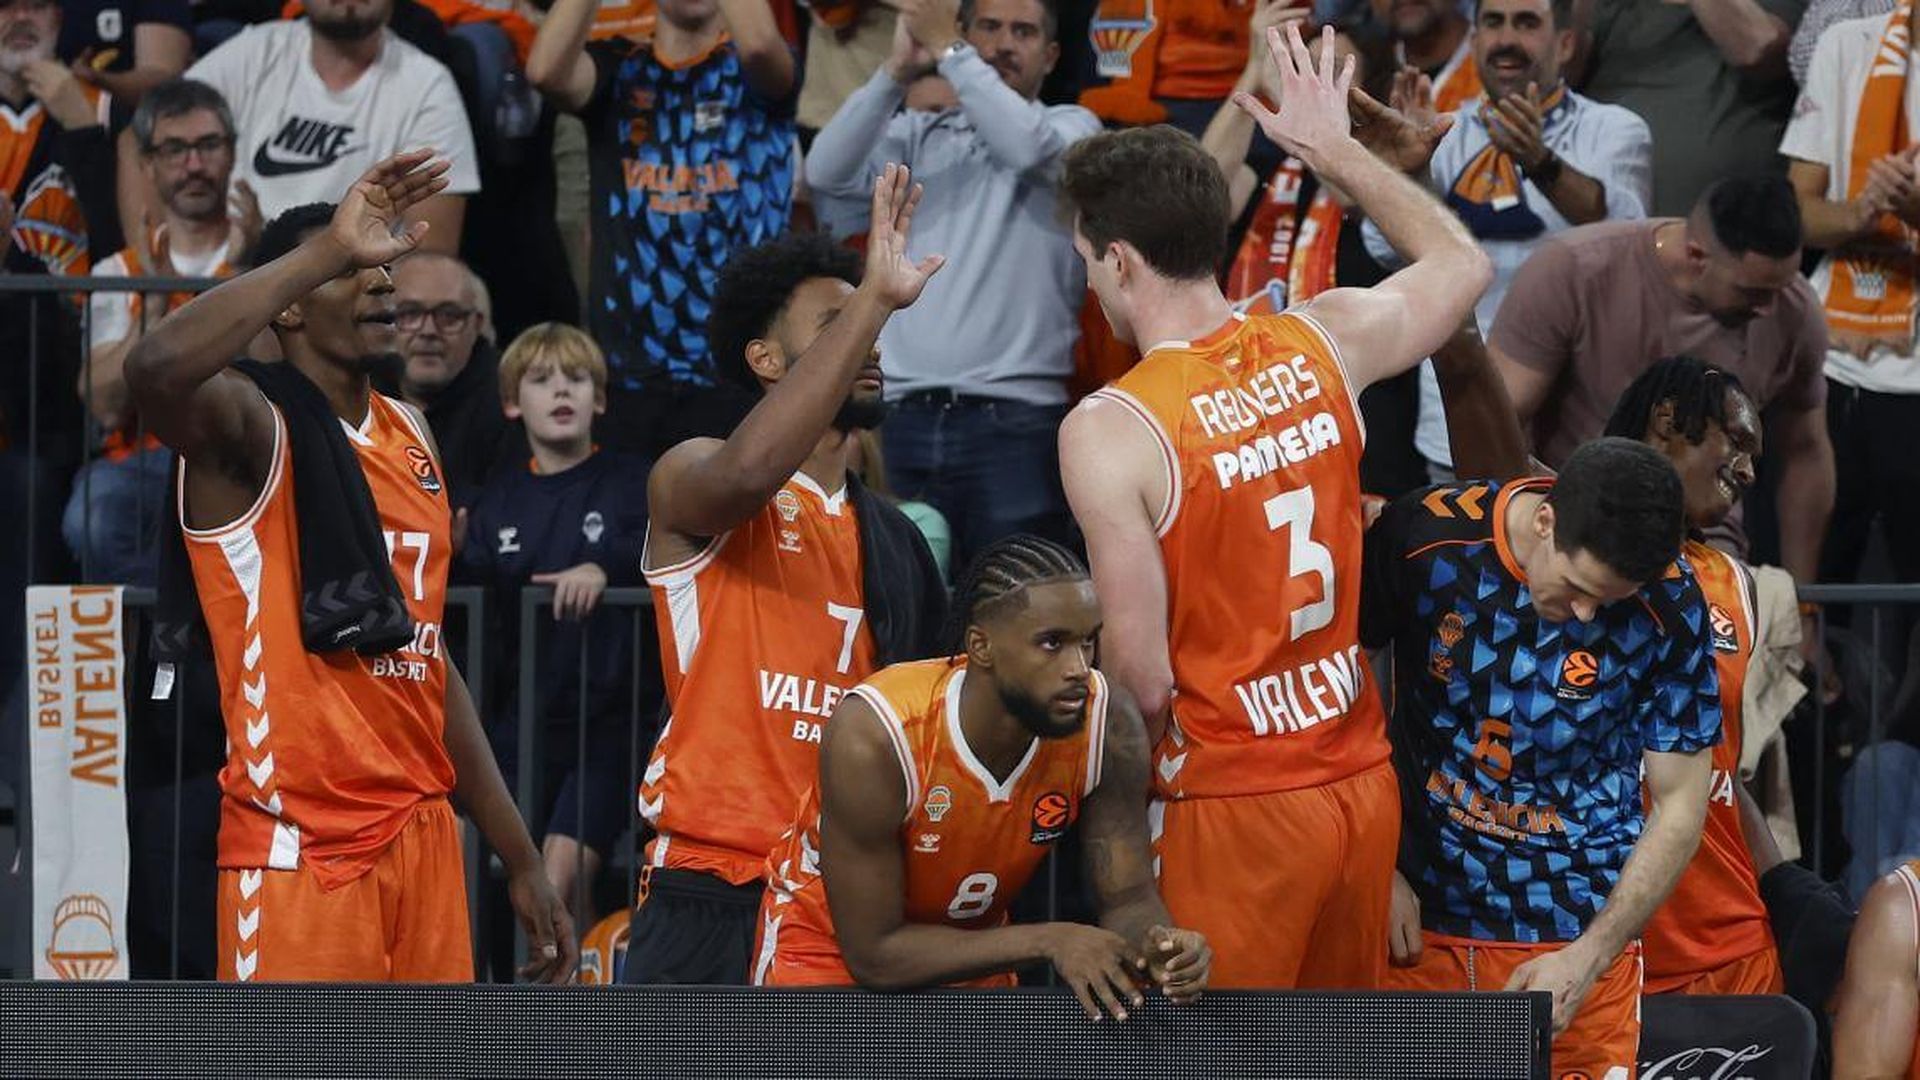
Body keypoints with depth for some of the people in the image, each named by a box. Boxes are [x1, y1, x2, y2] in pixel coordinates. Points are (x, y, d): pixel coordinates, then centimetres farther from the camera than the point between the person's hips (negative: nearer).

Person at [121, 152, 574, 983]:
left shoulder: (408, 437, 16)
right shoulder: (252, 425, -8)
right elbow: (157, 369, -34)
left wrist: (520, 859, 22)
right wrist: (330, 249, -31)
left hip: (421, 841, 8)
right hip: (299, 851, -8)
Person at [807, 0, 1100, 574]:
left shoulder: (1071, 127, 9)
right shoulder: (918, 136, 16)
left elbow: (1028, 147, -14)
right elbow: (827, 171, 1)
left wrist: (949, 52, -7)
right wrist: (898, 72, -6)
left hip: (1014, 423, -3)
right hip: (907, 420, 3)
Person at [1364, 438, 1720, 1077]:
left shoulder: (1668, 607, -12)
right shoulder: (1422, 539, -13)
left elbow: (1680, 802, -4)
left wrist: (1587, 959, -11)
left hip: (1579, 930, 0)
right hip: (1418, 912, 0)